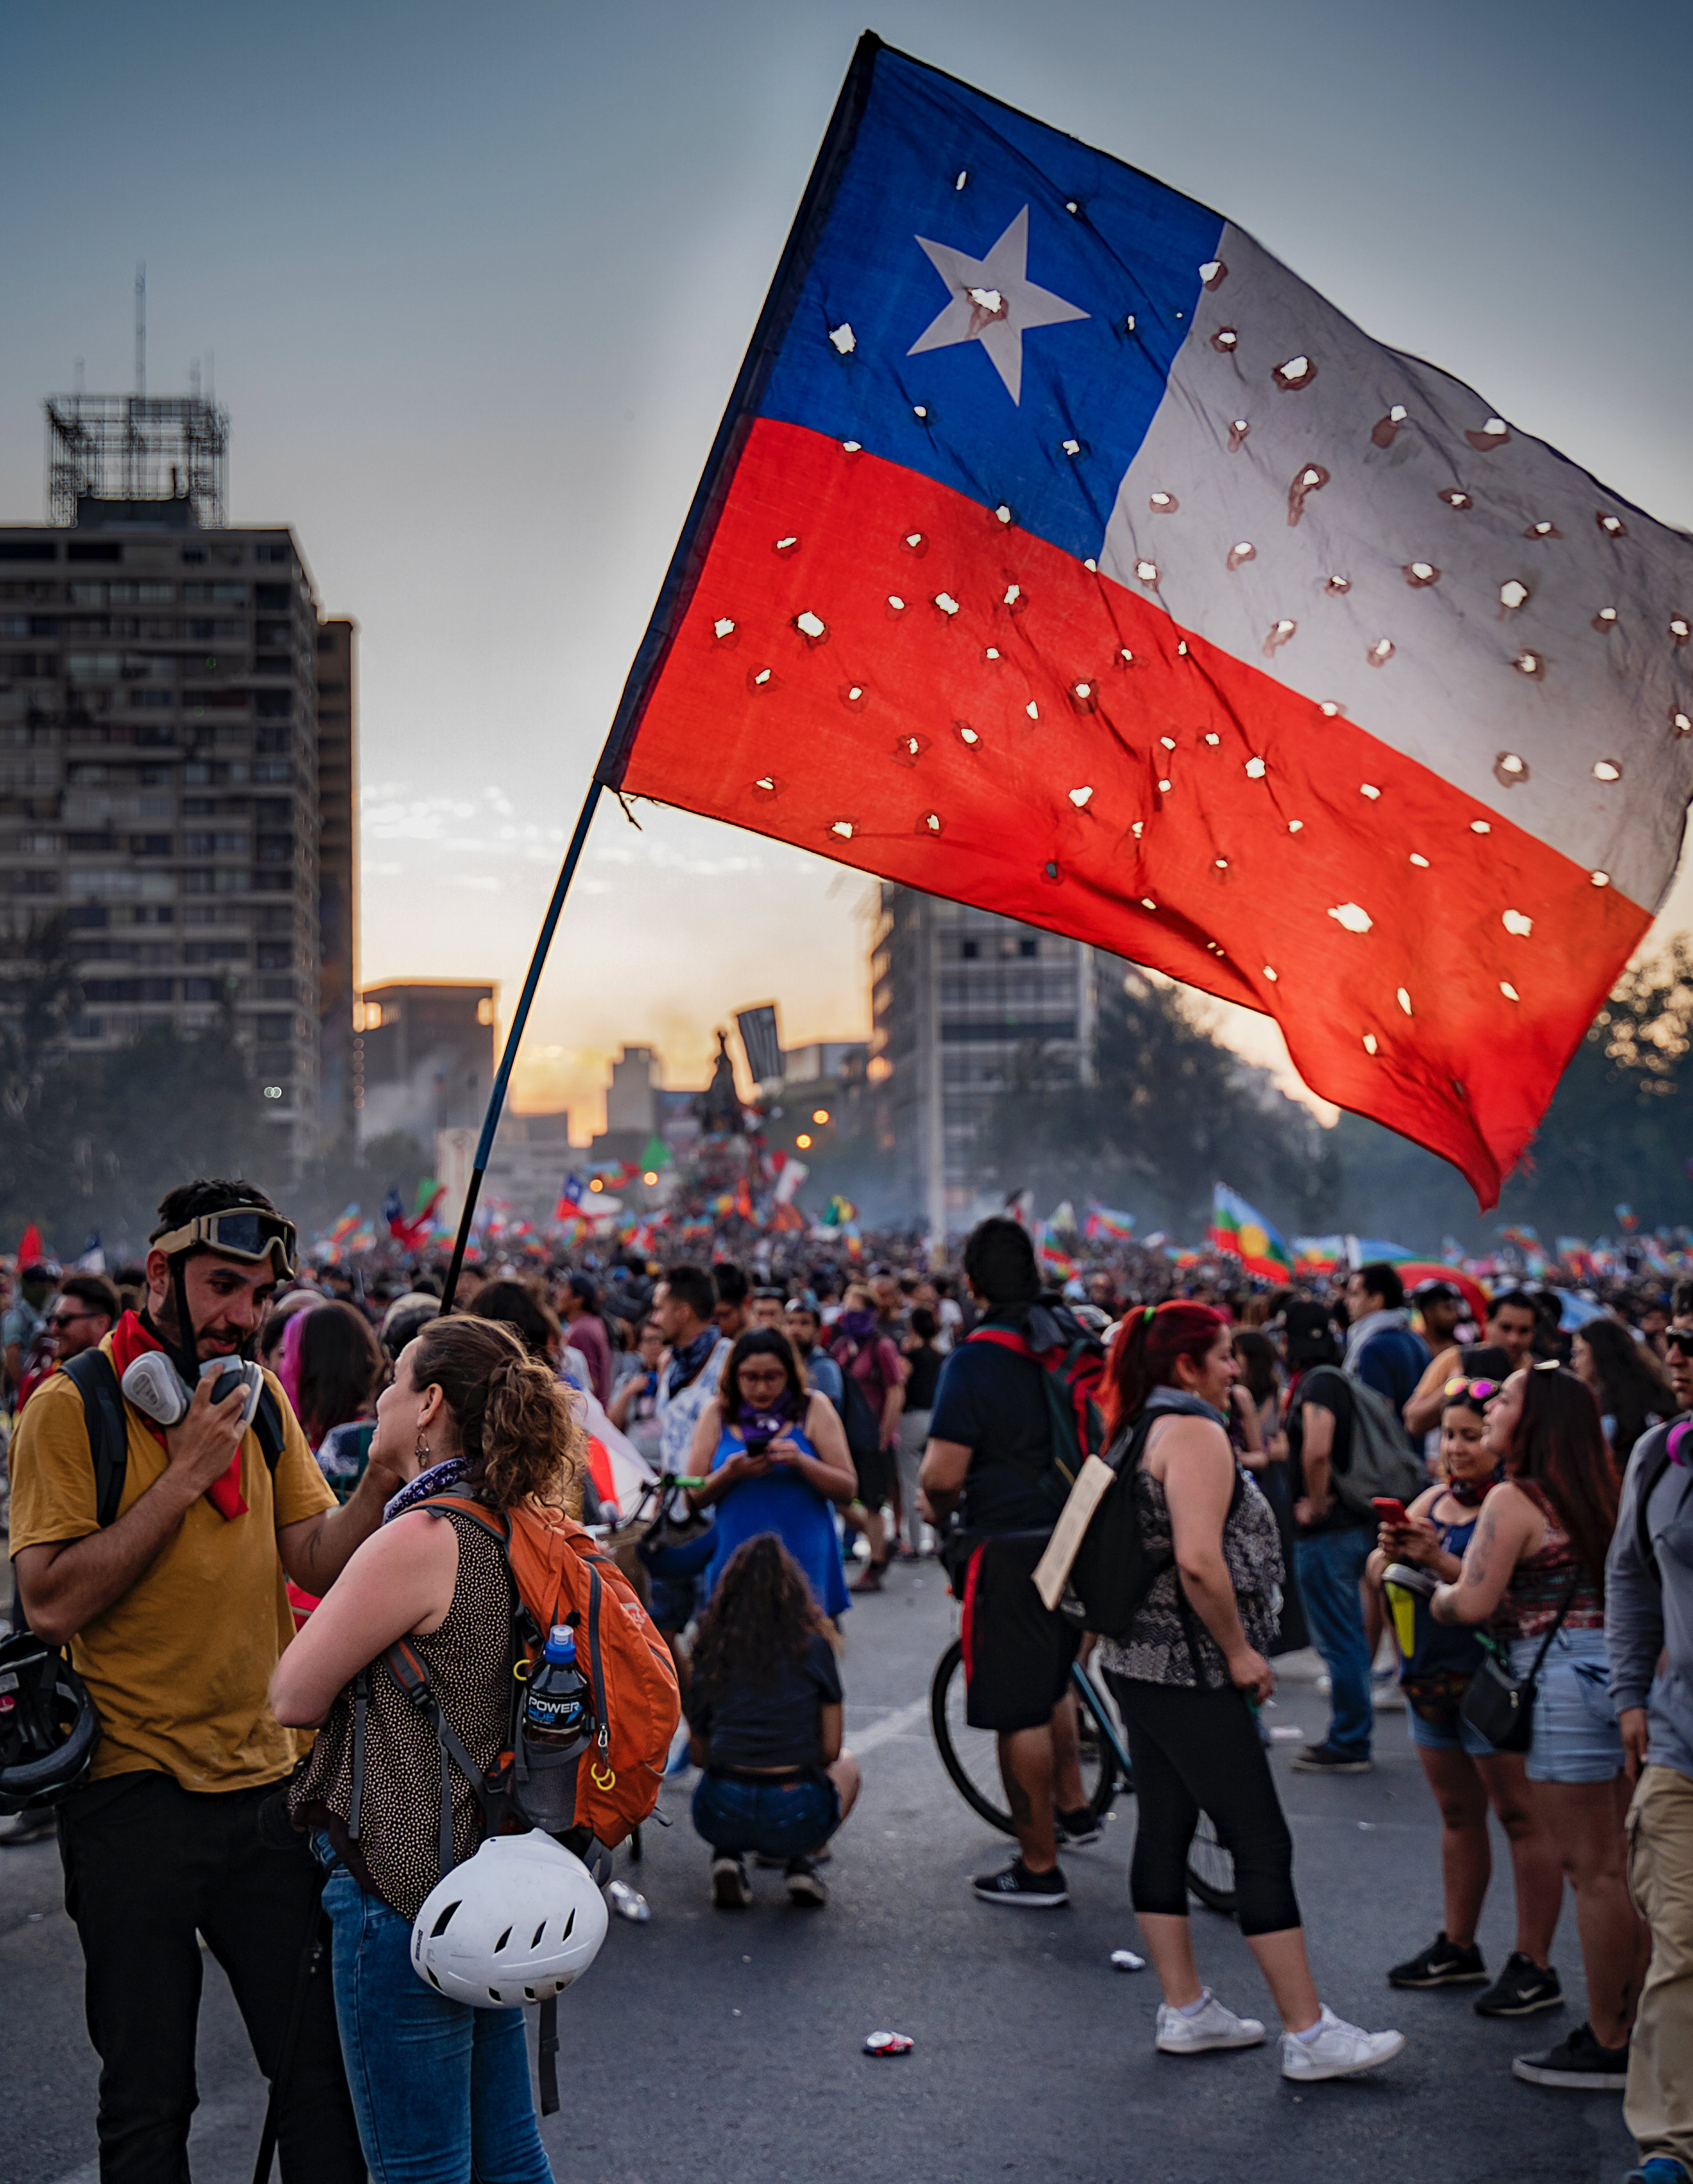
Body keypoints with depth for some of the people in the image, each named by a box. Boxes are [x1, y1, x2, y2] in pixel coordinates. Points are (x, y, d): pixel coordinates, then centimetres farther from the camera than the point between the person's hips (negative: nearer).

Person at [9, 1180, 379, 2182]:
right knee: (148, 2098, 8)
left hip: (267, 1775, 5)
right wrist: (185, 1476, -19)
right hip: (134, 1789, -4)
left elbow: (320, 1562, 2)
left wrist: (386, 1477, -15)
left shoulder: (261, 1398, 7)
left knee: (322, 2066, 10)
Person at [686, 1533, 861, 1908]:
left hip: (721, 1817, 2)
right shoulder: (814, 1646, 1)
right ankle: (801, 1863, 7)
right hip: (795, 1819, -1)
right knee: (847, 1767, 32)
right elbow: (830, 1750, 4)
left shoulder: (711, 1649, 6)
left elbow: (699, 1754, 13)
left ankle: (728, 1857, 9)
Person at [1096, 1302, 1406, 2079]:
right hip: (1189, 1671, -10)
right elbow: (1199, 1561, -26)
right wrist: (1240, 1651, -15)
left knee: (1164, 1832, 13)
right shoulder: (1196, 1432, -16)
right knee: (1262, 1844, -5)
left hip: (1140, 1663, 10)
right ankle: (1308, 2035, 0)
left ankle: (1185, 2011, 20)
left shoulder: (1142, 1431, 14)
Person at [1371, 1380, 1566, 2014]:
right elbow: (1376, 1574, 13)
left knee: (1520, 1815, -3)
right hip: (1430, 1677, 8)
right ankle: (1458, 1948, 27)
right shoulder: (1434, 1499, 14)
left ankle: (1535, 1967, 2)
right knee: (1458, 1814, 17)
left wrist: (1438, 1558, -25)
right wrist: (1390, 1550, -8)